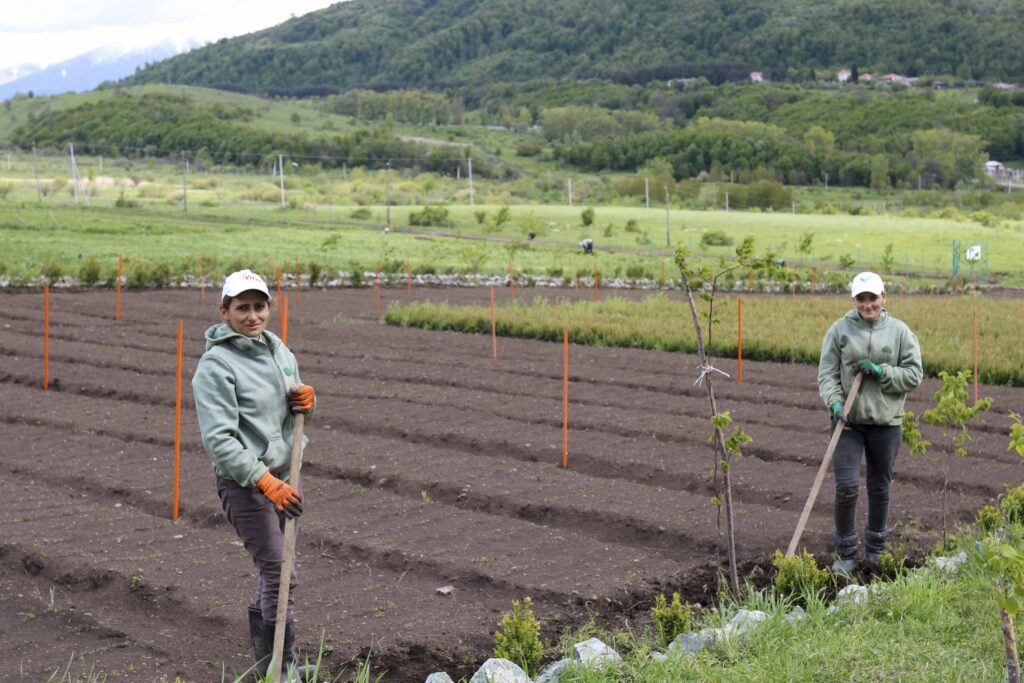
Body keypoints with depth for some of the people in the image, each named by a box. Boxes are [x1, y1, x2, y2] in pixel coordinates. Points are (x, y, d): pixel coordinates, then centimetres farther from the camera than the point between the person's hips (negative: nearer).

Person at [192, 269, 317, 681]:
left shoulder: (279, 350, 10)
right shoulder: (215, 365, -15)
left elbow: (294, 407, 22)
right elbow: (219, 439, -22)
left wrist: (306, 401, -3)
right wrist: (266, 482, -30)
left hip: (282, 476, 8)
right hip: (243, 482, -8)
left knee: (273, 572, 16)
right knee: (280, 573, -11)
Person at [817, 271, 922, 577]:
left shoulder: (899, 331, 0)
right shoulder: (839, 330, -2)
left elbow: (914, 375, -1)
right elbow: (827, 374, -2)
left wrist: (881, 372, -14)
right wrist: (835, 402, -18)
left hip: (886, 422, 1)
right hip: (848, 421, -1)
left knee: (880, 488, 14)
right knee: (846, 487, -6)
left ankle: (876, 550, 31)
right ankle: (845, 554, 8)